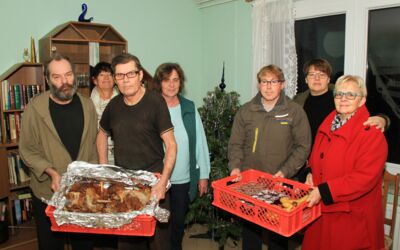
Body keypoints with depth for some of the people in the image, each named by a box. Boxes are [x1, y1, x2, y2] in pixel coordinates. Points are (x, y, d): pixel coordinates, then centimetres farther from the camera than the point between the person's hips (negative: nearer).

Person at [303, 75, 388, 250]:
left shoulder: (372, 133, -14)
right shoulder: (327, 125, 8)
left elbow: (364, 178, -22)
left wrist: (323, 191, -25)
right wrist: (311, 173, 1)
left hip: (352, 218, -6)